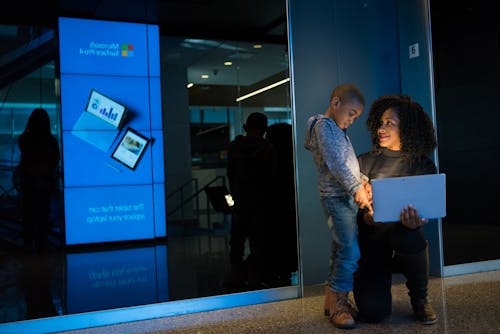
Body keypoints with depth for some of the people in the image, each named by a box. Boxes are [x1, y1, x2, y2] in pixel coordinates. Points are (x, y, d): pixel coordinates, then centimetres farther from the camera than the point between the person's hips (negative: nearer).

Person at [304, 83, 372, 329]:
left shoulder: (339, 130, 22)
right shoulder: (323, 125, -8)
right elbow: (334, 163, -18)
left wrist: (364, 182, 9)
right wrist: (356, 188, -21)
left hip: (347, 198, 10)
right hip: (336, 197, -10)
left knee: (340, 250, 12)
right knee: (350, 252, -13)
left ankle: (332, 300, 20)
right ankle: (338, 304, -4)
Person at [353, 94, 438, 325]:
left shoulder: (423, 165, 1)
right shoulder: (365, 162, 3)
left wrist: (414, 223, -30)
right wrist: (366, 217, -26)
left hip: (404, 246, 0)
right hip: (371, 246, 1)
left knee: (408, 236, -38)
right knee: (373, 313, -20)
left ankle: (419, 299, -8)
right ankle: (380, 282, 21)